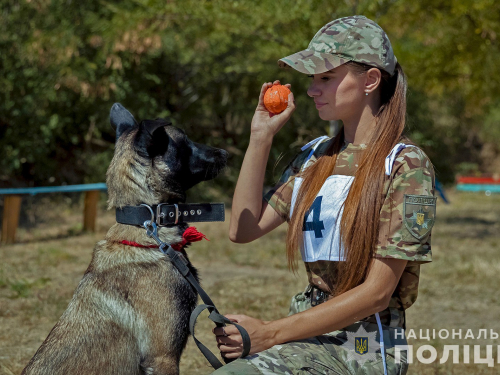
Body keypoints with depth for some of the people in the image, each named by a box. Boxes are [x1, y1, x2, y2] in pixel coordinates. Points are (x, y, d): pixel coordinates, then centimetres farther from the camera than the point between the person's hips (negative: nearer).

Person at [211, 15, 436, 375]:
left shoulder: (406, 166, -9)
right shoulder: (315, 156, 13)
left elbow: (376, 293, -13)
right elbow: (243, 229, 9)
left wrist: (271, 333, -17)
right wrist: (261, 136, 6)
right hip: (314, 334, 6)